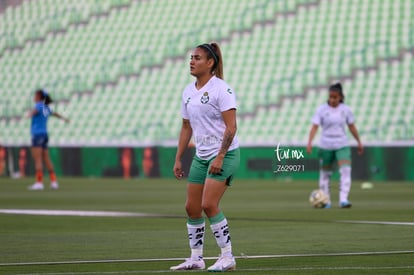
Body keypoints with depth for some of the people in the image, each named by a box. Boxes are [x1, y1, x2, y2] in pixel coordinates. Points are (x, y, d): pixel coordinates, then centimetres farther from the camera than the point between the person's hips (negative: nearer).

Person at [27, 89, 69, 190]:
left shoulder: (39, 105, -8)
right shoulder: (46, 108, 17)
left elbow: (35, 110, -33)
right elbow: (54, 113, 38)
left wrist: (30, 114, -56)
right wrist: (63, 118, 58)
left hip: (37, 134, -9)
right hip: (44, 134, 9)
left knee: (38, 159, -12)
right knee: (47, 159, 12)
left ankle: (39, 183, -18)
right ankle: (53, 182, 11)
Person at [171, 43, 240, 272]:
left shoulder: (221, 89, -12)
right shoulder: (188, 92, 10)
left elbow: (231, 127, -16)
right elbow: (186, 127, 18)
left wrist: (220, 157, -22)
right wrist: (178, 159, 13)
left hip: (224, 154, -8)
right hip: (201, 156, 8)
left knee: (209, 205, -15)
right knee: (192, 208, 4)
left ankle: (227, 257, -6)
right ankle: (196, 259, 12)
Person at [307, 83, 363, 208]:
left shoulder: (346, 110, 1)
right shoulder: (321, 110, -6)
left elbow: (352, 127, 12)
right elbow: (315, 127, -12)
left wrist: (359, 142, 17)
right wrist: (309, 142, -24)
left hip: (342, 146, 1)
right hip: (326, 145, -1)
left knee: (346, 171, -17)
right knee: (325, 174, 9)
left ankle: (343, 200, -22)